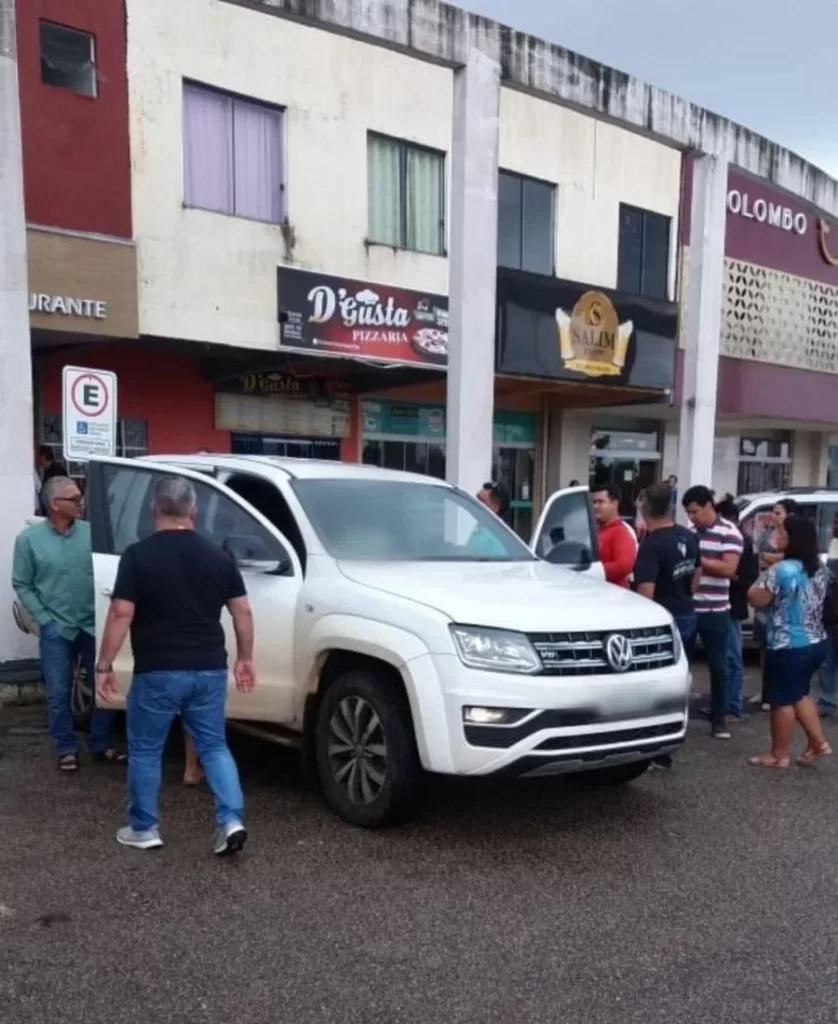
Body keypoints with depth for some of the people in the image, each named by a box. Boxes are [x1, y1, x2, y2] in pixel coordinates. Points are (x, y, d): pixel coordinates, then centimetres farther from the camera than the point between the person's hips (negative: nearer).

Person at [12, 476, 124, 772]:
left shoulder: (92, 532, 0)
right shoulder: (30, 539, -3)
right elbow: (22, 584, 0)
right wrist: (45, 619, -6)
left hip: (94, 626, 2)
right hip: (56, 631, -1)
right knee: (59, 693, 6)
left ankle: (101, 744, 23)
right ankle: (66, 749, 22)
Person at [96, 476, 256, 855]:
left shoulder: (138, 555, -7)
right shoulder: (219, 557, 5)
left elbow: (121, 614, -11)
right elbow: (242, 612, 7)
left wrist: (104, 666, -4)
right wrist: (245, 658, 17)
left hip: (157, 672, -3)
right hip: (209, 670, 4)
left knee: (145, 751, 14)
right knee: (214, 747, 15)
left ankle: (143, 829, 24)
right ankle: (231, 821, 4)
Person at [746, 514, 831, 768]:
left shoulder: (780, 570, -20)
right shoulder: (820, 569, 7)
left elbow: (756, 599, -14)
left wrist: (765, 576, 1)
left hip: (788, 646, -8)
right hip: (816, 643, 8)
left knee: (782, 700, 4)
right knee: (799, 694, 23)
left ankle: (779, 755, 13)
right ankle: (818, 742, 22)